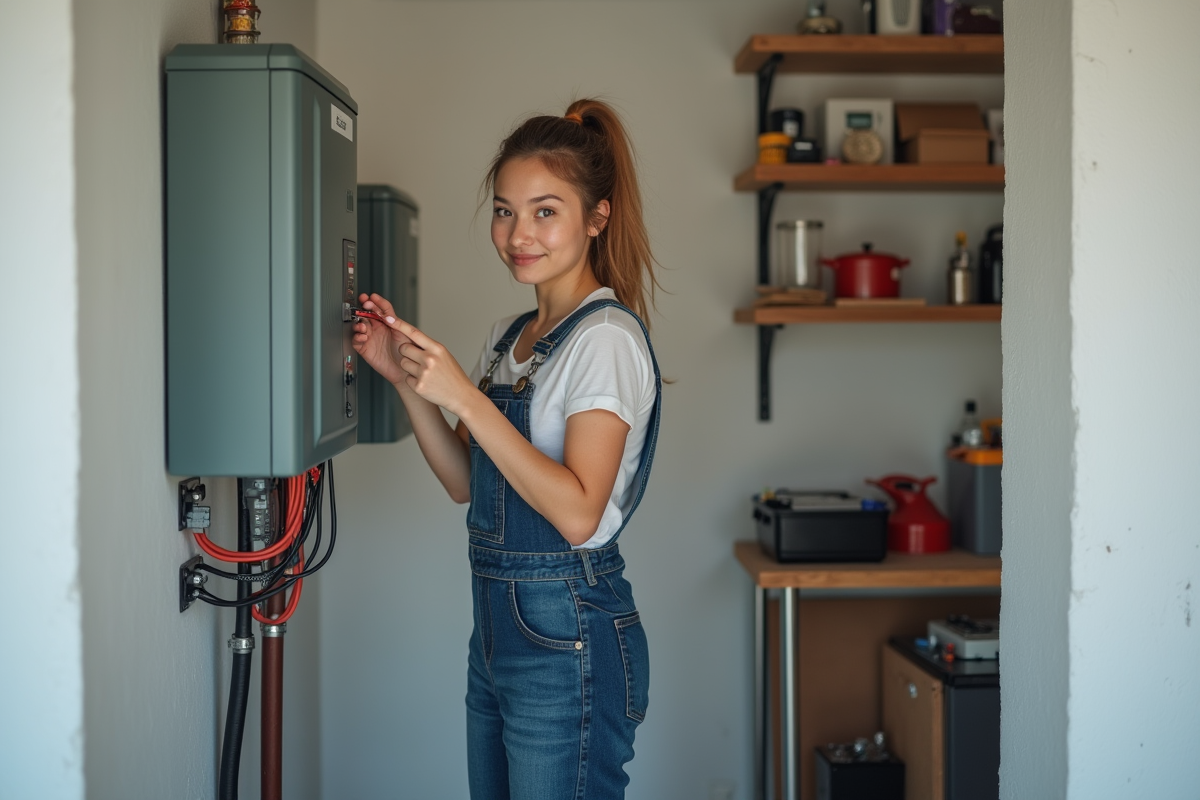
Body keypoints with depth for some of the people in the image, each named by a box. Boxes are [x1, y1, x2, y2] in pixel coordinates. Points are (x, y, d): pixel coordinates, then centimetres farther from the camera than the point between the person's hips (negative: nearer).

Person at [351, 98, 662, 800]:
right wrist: (406, 379, 0)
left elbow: (578, 513, -23)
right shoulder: (511, 336, 12)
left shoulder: (606, 337, -15)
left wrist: (465, 397, -25)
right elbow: (468, 483, 12)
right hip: (498, 623, 9)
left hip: (570, 637, -8)